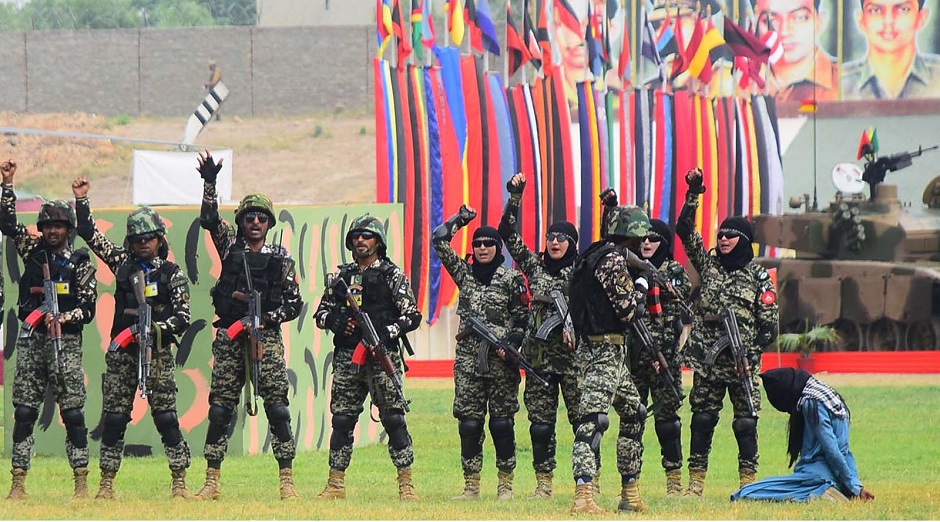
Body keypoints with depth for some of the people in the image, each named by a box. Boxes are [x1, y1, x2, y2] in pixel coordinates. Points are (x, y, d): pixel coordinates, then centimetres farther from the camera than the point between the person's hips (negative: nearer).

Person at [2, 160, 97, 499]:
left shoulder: (81, 264, 4)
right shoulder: (34, 252, 11)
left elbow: (88, 309, 1)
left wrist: (63, 318, -16)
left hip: (66, 342, -3)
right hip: (32, 340, 3)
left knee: (73, 413, -6)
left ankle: (81, 483, -4)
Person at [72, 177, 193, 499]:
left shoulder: (172, 274, 2)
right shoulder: (122, 264, 9)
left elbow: (183, 318, -1)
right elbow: (90, 234, 11)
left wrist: (158, 328, -18)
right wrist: (81, 200, 3)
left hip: (158, 352, -3)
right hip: (122, 351, 3)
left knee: (166, 418, -6)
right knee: (113, 419, 2)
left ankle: (179, 482, -3)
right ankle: (107, 483, 8)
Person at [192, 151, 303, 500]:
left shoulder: (280, 259, 7)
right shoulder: (230, 246, 10)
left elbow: (294, 304, 7)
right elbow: (209, 219, -2)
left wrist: (268, 318, -10)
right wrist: (209, 181, -12)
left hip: (266, 339, -1)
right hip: (228, 339, 1)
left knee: (278, 409, -7)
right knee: (219, 410, 0)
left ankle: (287, 481, -5)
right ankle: (212, 482, 3)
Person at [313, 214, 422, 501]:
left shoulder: (392, 275, 2)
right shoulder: (341, 276, 14)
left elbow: (412, 316, -1)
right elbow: (321, 313, 17)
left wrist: (388, 332, -16)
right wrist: (335, 321, -5)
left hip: (381, 356, -4)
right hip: (347, 358, 4)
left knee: (393, 420, -6)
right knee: (341, 420, 5)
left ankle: (406, 484, -4)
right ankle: (336, 484, 12)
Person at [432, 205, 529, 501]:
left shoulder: (511, 279, 3)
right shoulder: (464, 272, 11)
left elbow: (523, 318, 2)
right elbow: (439, 240, 10)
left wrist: (511, 345, -10)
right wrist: (461, 218, 14)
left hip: (501, 358, -3)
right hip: (468, 357, 3)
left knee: (502, 422, -1)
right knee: (469, 423, 0)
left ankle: (506, 484, 5)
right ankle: (471, 485, 4)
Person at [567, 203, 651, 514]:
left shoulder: (594, 254, 14)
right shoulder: (613, 260, -15)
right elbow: (628, 311, -16)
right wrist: (641, 289, 1)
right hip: (605, 351, -10)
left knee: (634, 414, 20)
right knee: (592, 421, -17)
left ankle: (631, 494, 25)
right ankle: (583, 497, -25)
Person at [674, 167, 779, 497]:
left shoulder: (758, 276, 2)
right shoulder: (709, 265, 10)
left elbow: (769, 323, 0)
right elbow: (685, 232, 5)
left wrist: (752, 351, -13)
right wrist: (693, 195, -4)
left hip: (741, 361, -3)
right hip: (707, 359, 3)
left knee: (746, 421, -4)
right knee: (701, 419, 4)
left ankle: (748, 480, 2)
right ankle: (696, 481, 8)